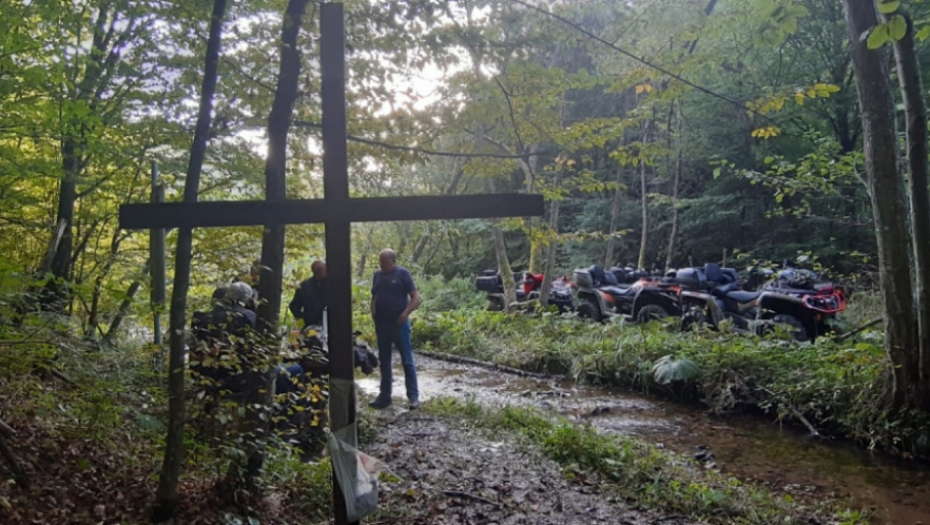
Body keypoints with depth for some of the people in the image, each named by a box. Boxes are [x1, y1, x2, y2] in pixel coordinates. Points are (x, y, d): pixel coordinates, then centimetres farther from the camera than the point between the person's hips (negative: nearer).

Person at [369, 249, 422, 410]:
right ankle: (385, 395, 19)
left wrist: (406, 313, -21)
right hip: (381, 324, 6)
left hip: (399, 323, -6)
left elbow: (416, 297, -9)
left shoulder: (403, 274, -6)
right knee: (384, 360, 11)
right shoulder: (377, 275, 10)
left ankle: (413, 396, 4)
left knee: (407, 360, 0)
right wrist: (373, 313, 5)